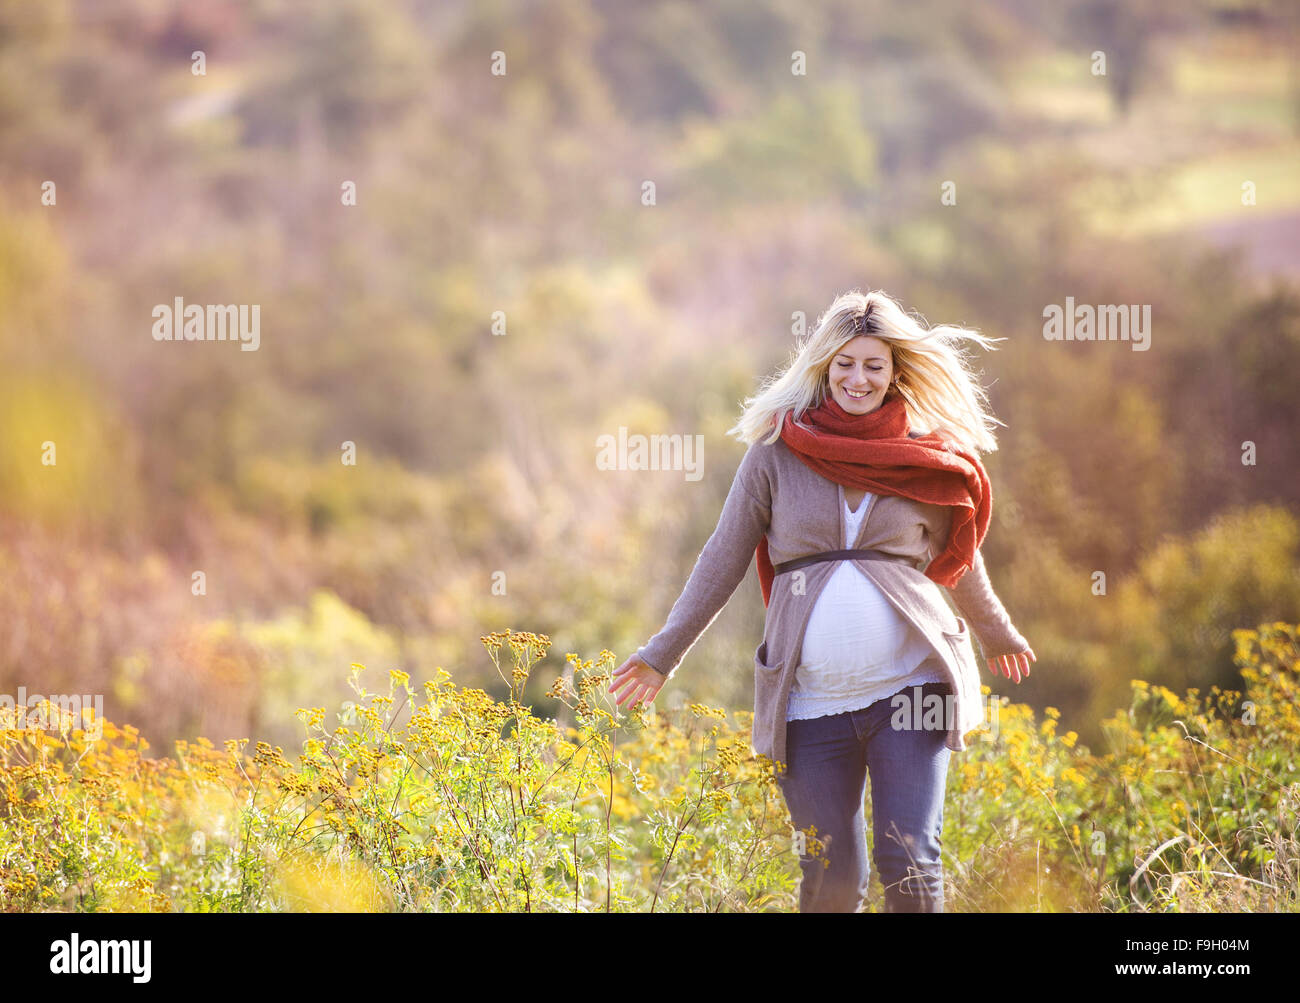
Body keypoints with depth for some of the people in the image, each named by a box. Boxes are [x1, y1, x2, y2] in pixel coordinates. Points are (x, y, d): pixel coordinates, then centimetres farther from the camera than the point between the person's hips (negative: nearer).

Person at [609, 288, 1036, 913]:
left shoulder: (926, 457, 6)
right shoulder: (778, 450, 3)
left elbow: (959, 560, 24)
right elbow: (724, 557, 9)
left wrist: (997, 634, 38)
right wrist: (663, 654, 8)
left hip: (908, 684, 0)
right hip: (810, 700, 0)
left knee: (909, 865, -10)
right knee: (832, 881, 1)